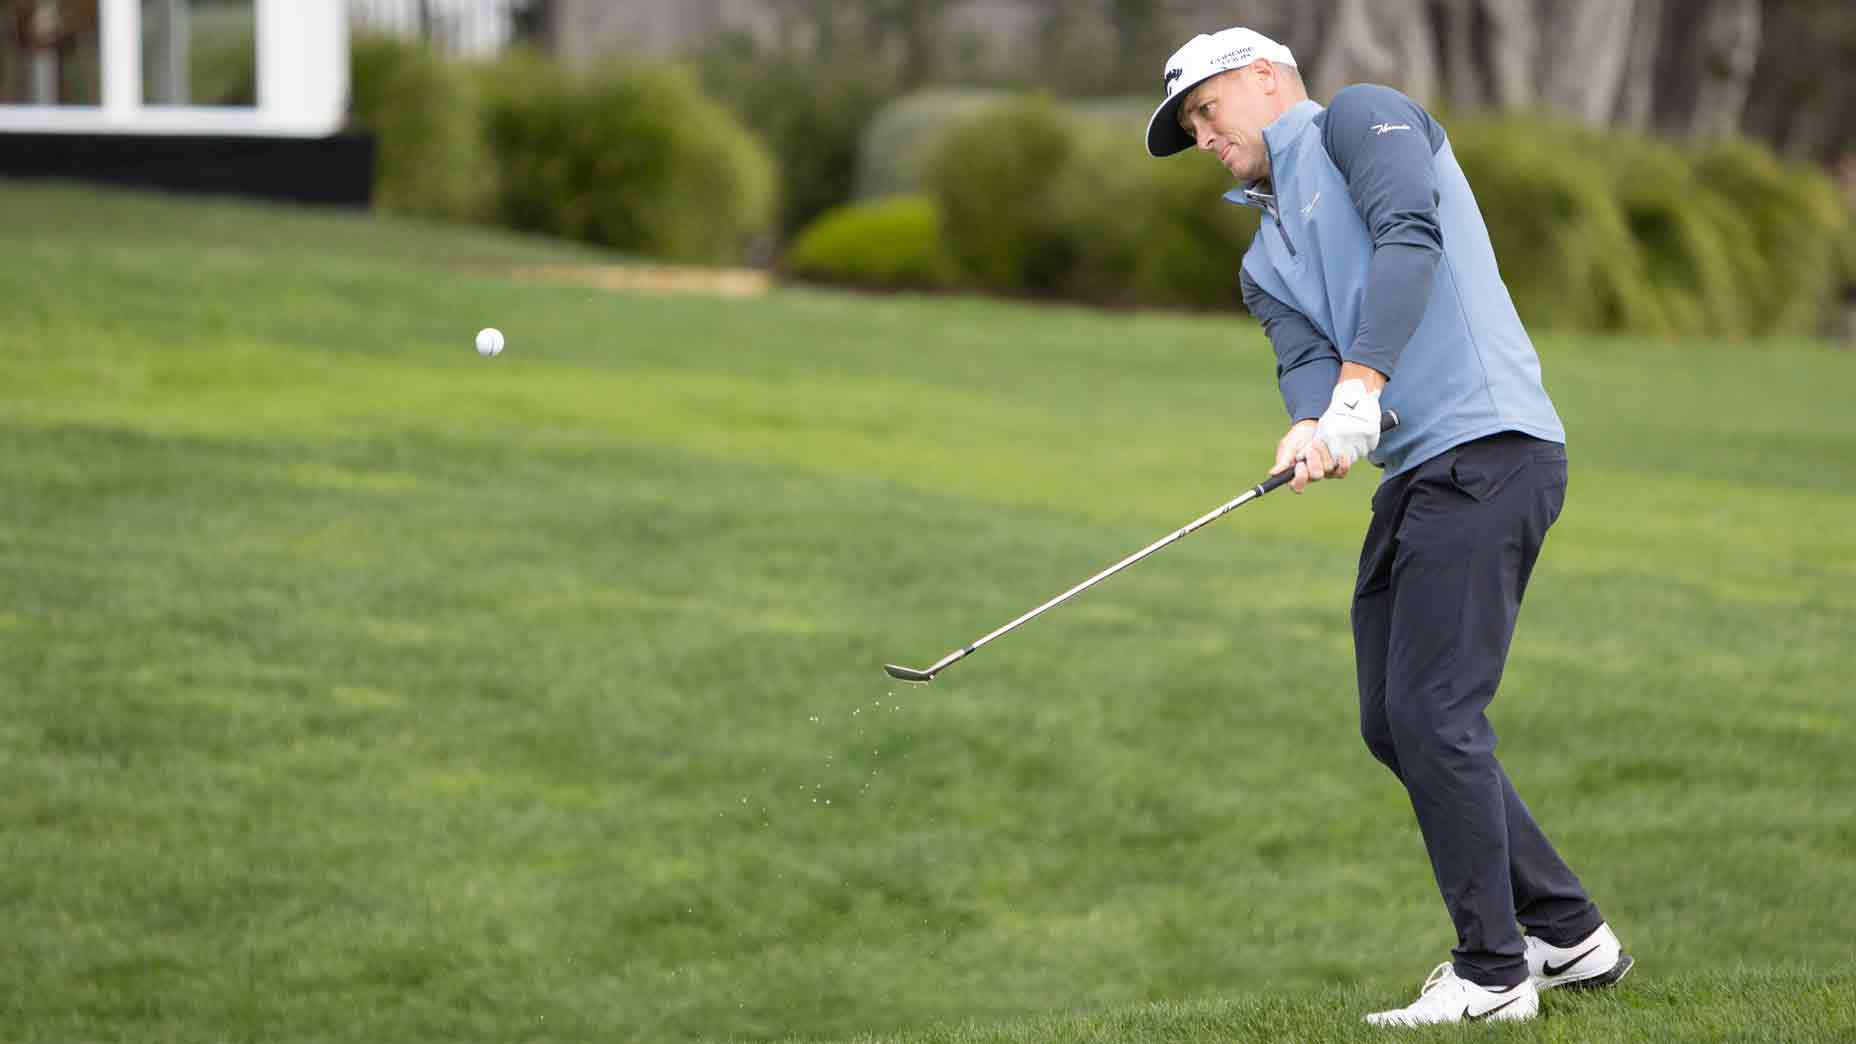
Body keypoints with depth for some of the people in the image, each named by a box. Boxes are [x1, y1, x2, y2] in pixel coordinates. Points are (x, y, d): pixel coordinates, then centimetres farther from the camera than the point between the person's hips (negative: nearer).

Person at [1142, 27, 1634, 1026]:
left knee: (1432, 711, -12)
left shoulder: (1360, 117, 4)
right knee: (1392, 722, 9)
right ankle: (1569, 934, 19)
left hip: (1486, 448, -9)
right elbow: (1307, 363, 6)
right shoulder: (1267, 261, 25)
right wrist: (1311, 429, -18)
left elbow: (1408, 236, -14)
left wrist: (1359, 386, -23)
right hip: (1413, 477, 9)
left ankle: (1493, 974, -5)